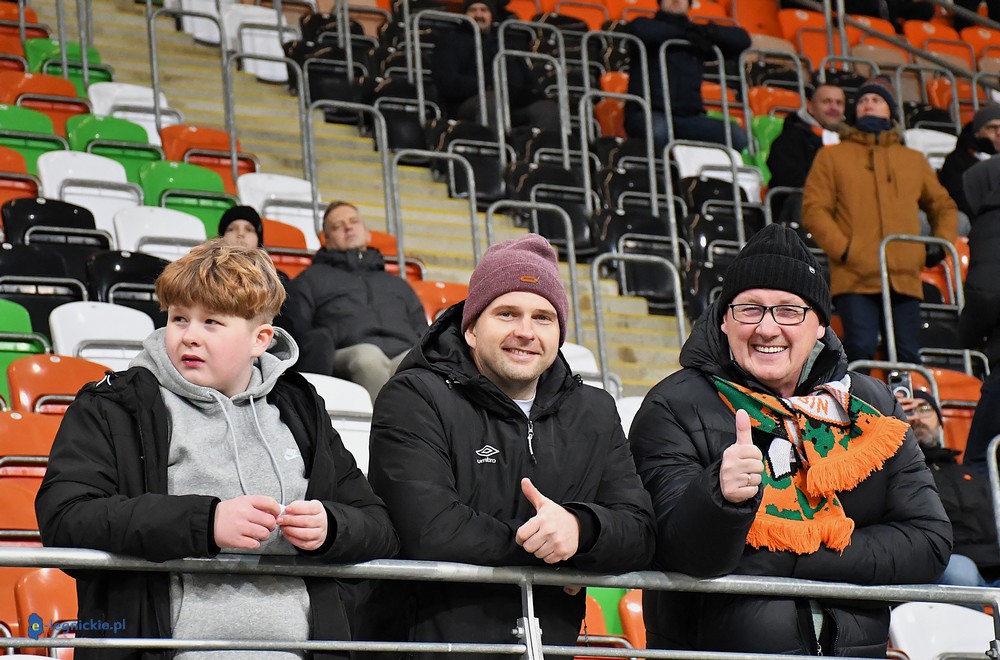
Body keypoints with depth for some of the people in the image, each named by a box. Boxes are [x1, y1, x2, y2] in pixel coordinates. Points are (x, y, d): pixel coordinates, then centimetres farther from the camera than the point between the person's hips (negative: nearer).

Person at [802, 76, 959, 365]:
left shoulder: (914, 160, 22)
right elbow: (814, 209, 4)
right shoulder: (832, 156, 13)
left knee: (907, 355, -1)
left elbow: (943, 206, 29)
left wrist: (941, 244, 10)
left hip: (905, 277, 3)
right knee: (861, 347, -17)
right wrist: (842, 249, -10)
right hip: (855, 276, -3)